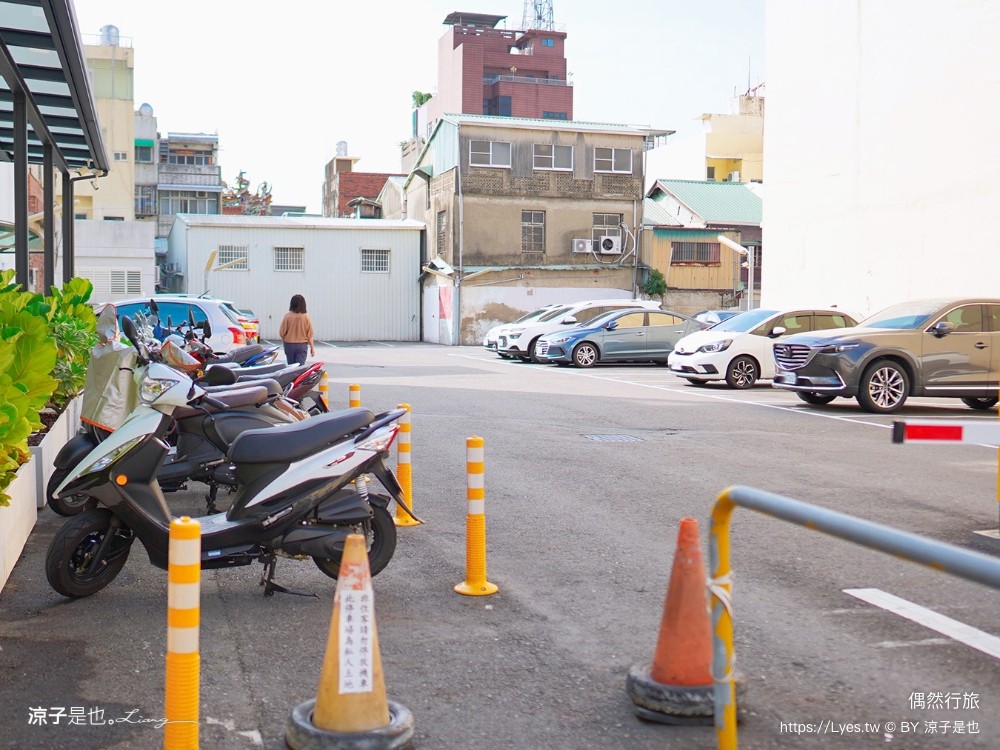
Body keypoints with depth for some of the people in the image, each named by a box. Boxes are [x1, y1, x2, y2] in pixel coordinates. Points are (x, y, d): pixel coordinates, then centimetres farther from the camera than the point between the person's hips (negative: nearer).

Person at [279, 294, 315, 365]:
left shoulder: (288, 316, -10)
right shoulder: (306, 317, -7)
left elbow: (282, 332, -4)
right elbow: (309, 334, -3)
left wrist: (283, 341, 16)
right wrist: (312, 347, 8)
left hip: (289, 345, 0)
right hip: (302, 345, 0)